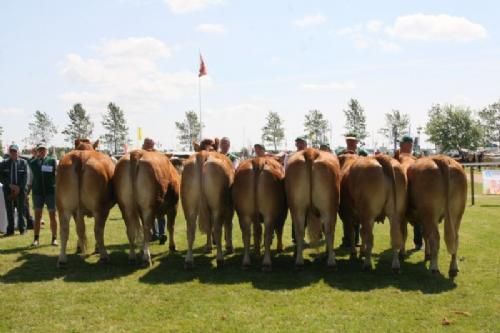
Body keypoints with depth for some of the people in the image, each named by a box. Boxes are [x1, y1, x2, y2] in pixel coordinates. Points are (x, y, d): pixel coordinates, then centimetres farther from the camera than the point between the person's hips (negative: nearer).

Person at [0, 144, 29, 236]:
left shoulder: (23, 162, 4)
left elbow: (25, 177, -2)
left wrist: (19, 187, -12)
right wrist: (10, 185, -13)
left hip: (20, 190, -1)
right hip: (8, 190, 1)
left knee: (21, 210, 5)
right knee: (9, 211, 3)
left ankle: (22, 229, 15)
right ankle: (10, 230, 9)